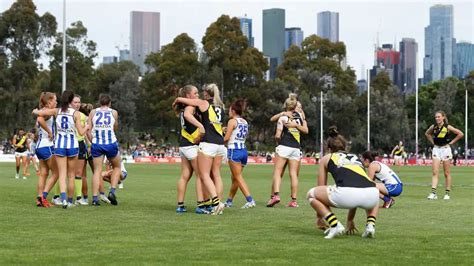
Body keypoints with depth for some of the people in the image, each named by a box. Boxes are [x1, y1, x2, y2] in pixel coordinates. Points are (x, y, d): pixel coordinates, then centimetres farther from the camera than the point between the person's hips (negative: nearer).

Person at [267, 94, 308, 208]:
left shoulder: (283, 118, -2)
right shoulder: (300, 116, 9)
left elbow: (277, 135, -5)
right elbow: (306, 130, 7)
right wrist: (296, 125, 0)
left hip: (284, 147, -4)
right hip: (296, 148, 4)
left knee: (277, 172, -3)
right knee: (294, 174, 3)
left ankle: (276, 194, -21)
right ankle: (294, 200, 0)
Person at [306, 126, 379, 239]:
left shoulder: (326, 158, 27)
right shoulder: (355, 158, 37)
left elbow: (321, 188, 34)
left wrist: (319, 217, 48)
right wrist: (350, 219, 56)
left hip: (346, 193, -4)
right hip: (371, 195, 4)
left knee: (311, 194, 22)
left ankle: (335, 225, 4)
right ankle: (370, 225, 14)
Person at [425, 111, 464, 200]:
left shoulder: (447, 127, -9)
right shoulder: (433, 127, 1)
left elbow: (461, 134, -7)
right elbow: (427, 133, 22)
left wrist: (451, 142, -6)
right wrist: (432, 142, 9)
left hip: (445, 149, -3)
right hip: (436, 149, 3)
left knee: (447, 173, 4)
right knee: (435, 172, -7)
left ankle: (447, 193, 11)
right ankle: (433, 193, -13)